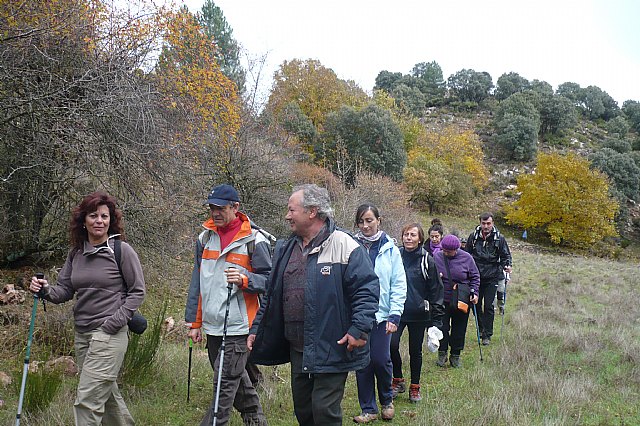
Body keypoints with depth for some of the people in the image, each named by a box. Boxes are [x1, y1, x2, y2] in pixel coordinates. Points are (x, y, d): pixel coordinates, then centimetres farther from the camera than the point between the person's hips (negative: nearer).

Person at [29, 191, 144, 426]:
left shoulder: (122, 250, -9)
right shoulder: (76, 252, 8)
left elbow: (137, 291, -5)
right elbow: (64, 290, 8)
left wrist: (117, 321, -14)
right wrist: (46, 290, -13)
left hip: (109, 334, -6)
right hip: (82, 333, 6)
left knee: (88, 398, -9)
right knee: (106, 391, 18)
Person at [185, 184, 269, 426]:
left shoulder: (254, 240, -8)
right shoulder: (205, 237, 10)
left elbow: (269, 279, -6)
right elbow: (197, 282, 14)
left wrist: (245, 279, -26)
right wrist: (194, 322, 12)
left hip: (239, 326, -6)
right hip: (212, 326, 7)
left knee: (225, 385, -6)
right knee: (237, 381, 19)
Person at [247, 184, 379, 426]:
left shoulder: (344, 246, -11)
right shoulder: (285, 249, 12)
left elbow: (367, 288, -13)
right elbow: (272, 295, 18)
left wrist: (359, 329, -19)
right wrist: (257, 330, 16)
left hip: (331, 350, -7)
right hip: (297, 348, 7)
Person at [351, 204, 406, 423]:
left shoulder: (389, 248, 2)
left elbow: (399, 284, 3)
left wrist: (395, 315, -4)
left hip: (382, 314, -1)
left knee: (381, 360, -4)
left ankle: (387, 401, 24)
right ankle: (368, 409, 22)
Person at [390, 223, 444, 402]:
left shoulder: (426, 260, -5)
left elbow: (436, 290, -1)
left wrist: (436, 320, -4)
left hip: (419, 313, -1)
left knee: (415, 351, 9)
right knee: (392, 345, -12)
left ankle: (415, 387, 26)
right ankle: (398, 380, 10)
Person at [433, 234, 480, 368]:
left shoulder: (466, 258, -6)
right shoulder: (437, 257, -6)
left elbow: (475, 277, 5)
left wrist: (474, 292, -5)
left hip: (461, 301, 0)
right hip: (442, 300, 0)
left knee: (459, 329, 9)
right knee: (442, 327, 0)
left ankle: (455, 356, 23)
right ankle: (442, 354, 17)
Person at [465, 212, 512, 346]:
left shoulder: (499, 238, -2)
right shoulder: (473, 237, 2)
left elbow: (506, 255, 5)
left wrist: (507, 265, -13)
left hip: (492, 276, -2)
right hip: (475, 276, 2)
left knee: (488, 306, -2)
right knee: (476, 303, 8)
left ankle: (487, 335, 6)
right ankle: (481, 328, 28)